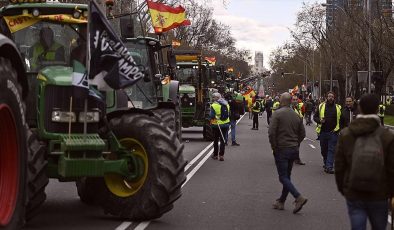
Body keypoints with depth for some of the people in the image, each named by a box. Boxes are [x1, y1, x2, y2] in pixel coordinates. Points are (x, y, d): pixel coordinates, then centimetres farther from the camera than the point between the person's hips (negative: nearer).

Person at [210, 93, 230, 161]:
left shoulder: (214, 105, -15)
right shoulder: (226, 104, 5)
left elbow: (212, 116, -17)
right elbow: (229, 114, 11)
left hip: (216, 125, -4)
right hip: (225, 125, 4)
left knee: (216, 140, 11)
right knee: (222, 140, 7)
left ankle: (215, 155, 20)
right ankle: (221, 155, 1)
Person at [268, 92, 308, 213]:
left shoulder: (277, 113, -11)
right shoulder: (296, 115, 9)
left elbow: (271, 132, -17)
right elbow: (302, 133, 12)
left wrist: (274, 147, -6)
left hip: (281, 149, -6)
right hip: (294, 150, 7)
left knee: (283, 177, -5)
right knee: (287, 176, 14)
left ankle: (299, 198, -20)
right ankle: (281, 202, 21)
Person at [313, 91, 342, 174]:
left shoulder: (338, 108, 4)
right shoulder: (321, 106, 4)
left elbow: (341, 120, 9)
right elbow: (315, 117, 8)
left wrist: (339, 129, -2)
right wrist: (320, 120, -12)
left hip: (333, 132, -2)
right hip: (323, 131, 2)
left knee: (331, 150, -7)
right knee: (324, 149, 13)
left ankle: (329, 167, -9)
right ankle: (326, 163, 33)